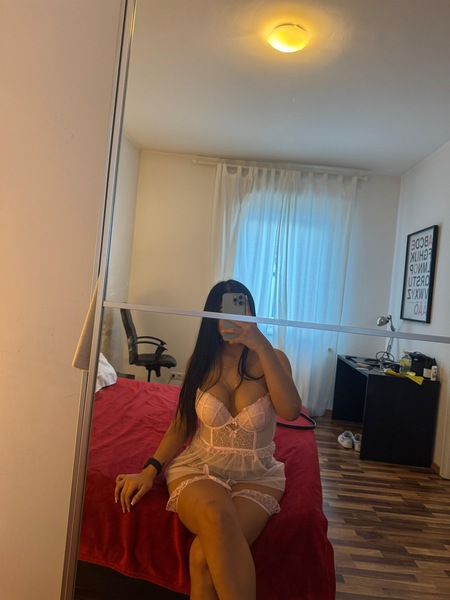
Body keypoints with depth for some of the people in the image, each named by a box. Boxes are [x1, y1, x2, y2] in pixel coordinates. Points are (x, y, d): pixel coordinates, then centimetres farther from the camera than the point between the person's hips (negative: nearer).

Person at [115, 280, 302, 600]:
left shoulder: (271, 359, -2)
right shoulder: (201, 362, 3)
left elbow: (290, 412, -21)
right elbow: (180, 426, 9)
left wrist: (261, 345, -25)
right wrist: (150, 469, -4)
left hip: (256, 476, -1)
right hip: (199, 468, 1)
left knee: (205, 555, -29)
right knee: (215, 515, -34)